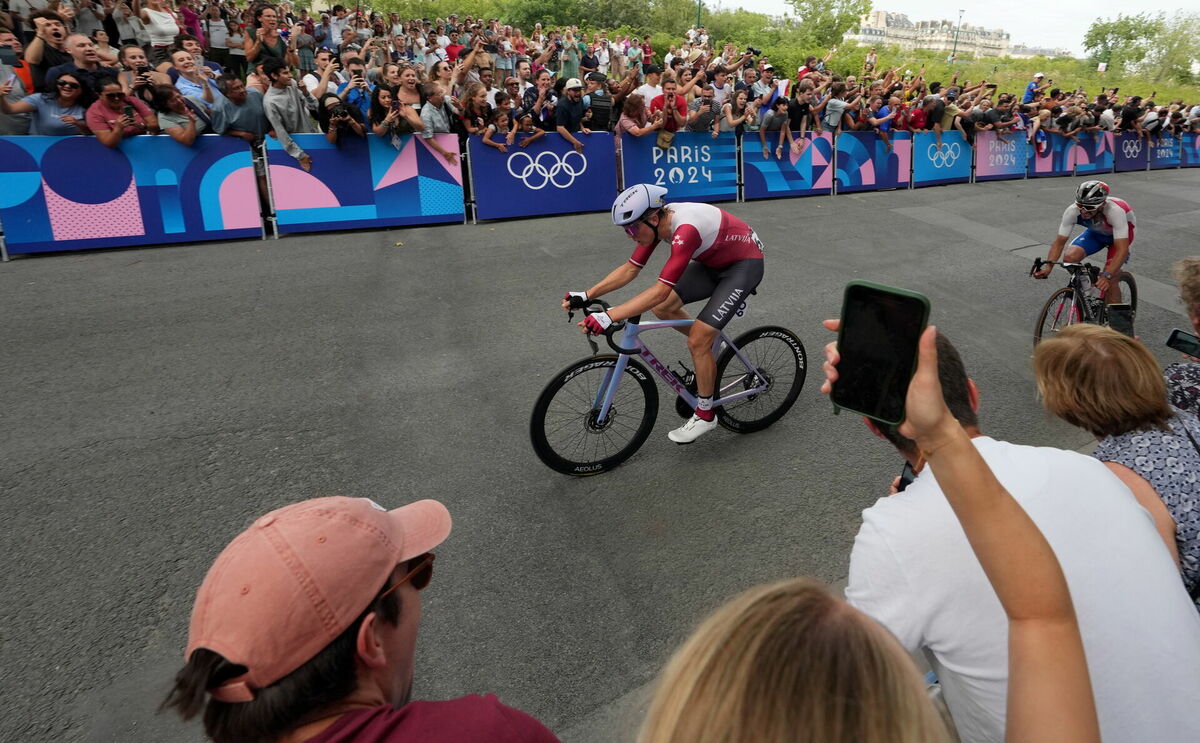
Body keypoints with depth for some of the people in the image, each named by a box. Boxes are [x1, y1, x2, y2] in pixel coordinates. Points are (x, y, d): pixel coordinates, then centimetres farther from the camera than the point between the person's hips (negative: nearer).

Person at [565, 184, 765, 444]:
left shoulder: (685, 230, -36)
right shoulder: (658, 221, -11)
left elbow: (660, 290, -41)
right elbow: (631, 268, -6)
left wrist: (608, 317, -46)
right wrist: (586, 295, -14)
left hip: (745, 264, -8)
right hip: (714, 260, 8)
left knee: (697, 341, -15)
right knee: (662, 307, -3)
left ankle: (705, 415, 4)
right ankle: (708, 350, 20)